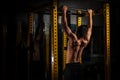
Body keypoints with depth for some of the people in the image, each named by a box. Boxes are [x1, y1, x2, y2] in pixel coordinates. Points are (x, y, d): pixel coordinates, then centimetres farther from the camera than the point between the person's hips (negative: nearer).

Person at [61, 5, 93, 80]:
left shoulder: (73, 39, -16)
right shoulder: (86, 41, -2)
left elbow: (65, 25, -16)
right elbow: (90, 27, 11)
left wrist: (64, 11, -8)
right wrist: (90, 14, 20)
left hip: (69, 67, -6)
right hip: (79, 67, 6)